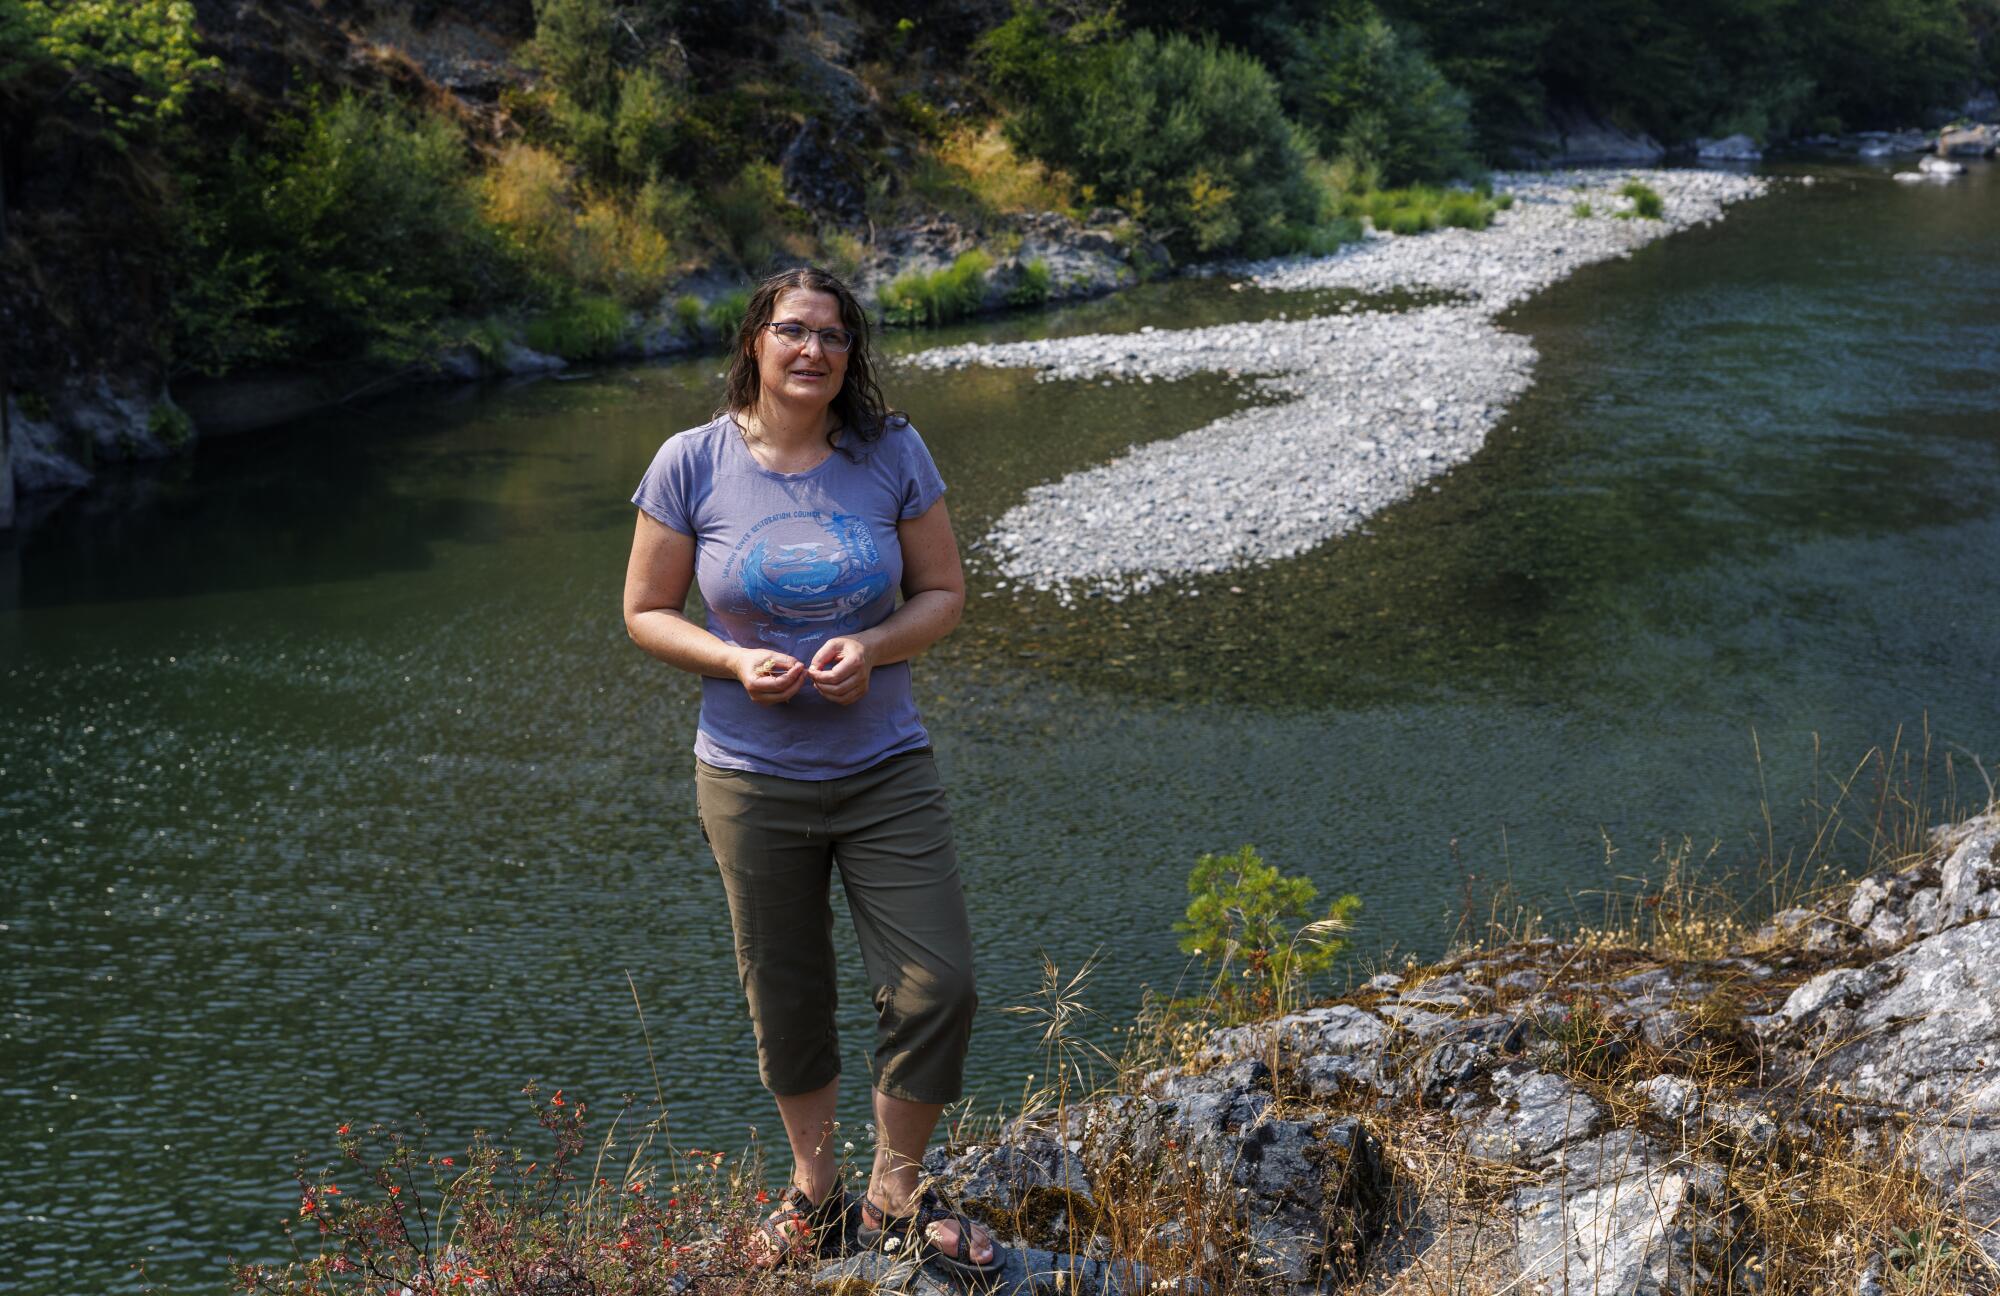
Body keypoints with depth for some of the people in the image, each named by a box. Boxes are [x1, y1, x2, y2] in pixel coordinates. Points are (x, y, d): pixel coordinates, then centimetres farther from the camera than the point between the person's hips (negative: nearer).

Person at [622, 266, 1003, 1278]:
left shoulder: (892, 453, -3)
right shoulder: (693, 463, -5)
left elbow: (942, 593, 3)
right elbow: (646, 612, 1)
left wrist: (871, 648, -16)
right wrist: (733, 661, -18)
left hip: (885, 770, 1)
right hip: (751, 778, -1)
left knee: (939, 987, -4)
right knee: (786, 1002, 11)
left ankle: (894, 1197, 18)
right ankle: (813, 1190, 35)